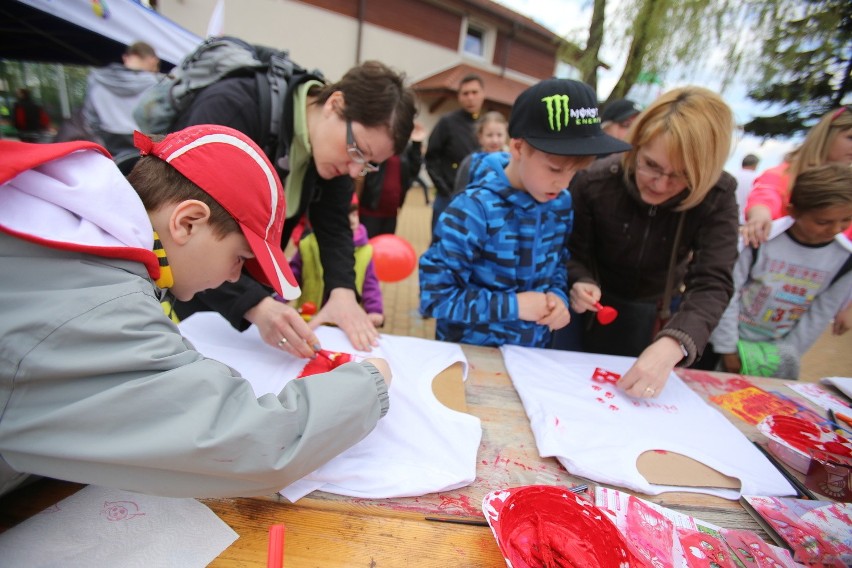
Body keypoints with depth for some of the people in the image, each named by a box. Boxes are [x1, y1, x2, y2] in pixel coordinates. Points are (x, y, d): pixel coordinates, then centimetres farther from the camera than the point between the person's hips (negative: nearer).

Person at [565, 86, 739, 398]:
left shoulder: (718, 197, -23)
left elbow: (712, 284, -31)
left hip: (659, 316, 1)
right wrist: (581, 283, -38)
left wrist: (671, 346, -50)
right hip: (596, 308, -1)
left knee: (638, 394, 20)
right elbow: (574, 252, -14)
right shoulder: (595, 182, -25)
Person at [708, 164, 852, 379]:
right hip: (735, 338, -2)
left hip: (779, 347, 3)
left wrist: (784, 355, -4)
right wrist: (728, 348, -11)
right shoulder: (761, 239, -19)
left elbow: (819, 317, -1)